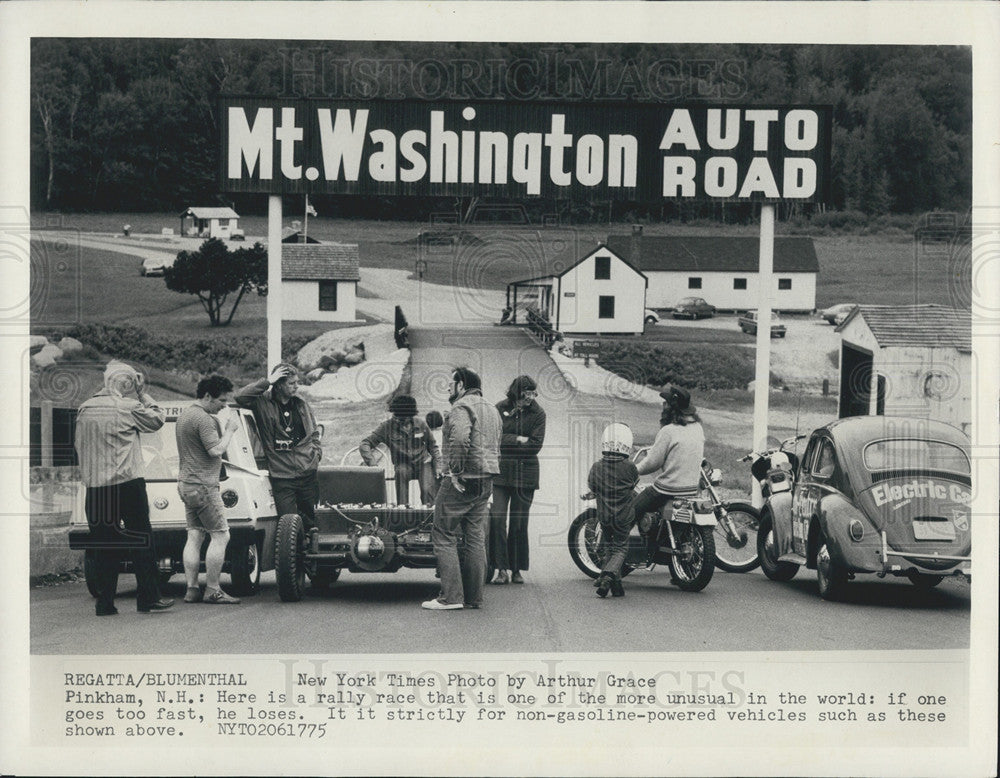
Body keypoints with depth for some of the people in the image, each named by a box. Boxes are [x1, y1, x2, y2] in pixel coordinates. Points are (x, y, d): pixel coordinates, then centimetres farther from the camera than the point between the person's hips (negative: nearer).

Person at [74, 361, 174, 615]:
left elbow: (78, 444, 14)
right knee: (141, 542, 4)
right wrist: (143, 394, 11)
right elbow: (158, 419, 4)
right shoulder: (128, 407, -7)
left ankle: (105, 603, 7)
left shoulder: (85, 408, 9)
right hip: (127, 484, -5)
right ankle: (148, 599, 4)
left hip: (95, 488, 5)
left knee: (103, 546, 8)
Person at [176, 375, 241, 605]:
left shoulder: (184, 414, 16)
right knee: (220, 535, -6)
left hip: (186, 483, 10)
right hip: (202, 486, -10)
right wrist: (229, 430, -8)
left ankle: (191, 590, 6)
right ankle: (212, 591, -6)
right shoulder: (203, 419, -16)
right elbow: (216, 450, -21)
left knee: (194, 536, 8)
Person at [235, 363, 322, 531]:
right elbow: (240, 397, -19)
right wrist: (267, 382, -17)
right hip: (282, 478, -4)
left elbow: (314, 433, 25)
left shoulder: (302, 405, 14)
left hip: (308, 474, 4)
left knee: (312, 519, 7)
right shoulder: (263, 404, -1)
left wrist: (316, 453, 8)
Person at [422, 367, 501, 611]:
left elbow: (459, 439, -28)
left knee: (444, 536, -2)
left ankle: (451, 596, -6)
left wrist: (455, 472, -22)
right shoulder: (491, 409, 19)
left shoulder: (462, 407, -10)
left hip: (461, 482, -9)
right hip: (486, 481, 9)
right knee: (475, 538, 10)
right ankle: (474, 597, 12)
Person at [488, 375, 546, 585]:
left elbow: (536, 445, -6)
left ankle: (517, 570, 12)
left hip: (526, 474, 1)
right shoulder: (500, 409, 3)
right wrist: (519, 440, -10)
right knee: (497, 519, -12)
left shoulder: (538, 414, 4)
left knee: (519, 523, 3)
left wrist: (508, 442, -6)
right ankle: (501, 569, -6)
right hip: (501, 473, -1)